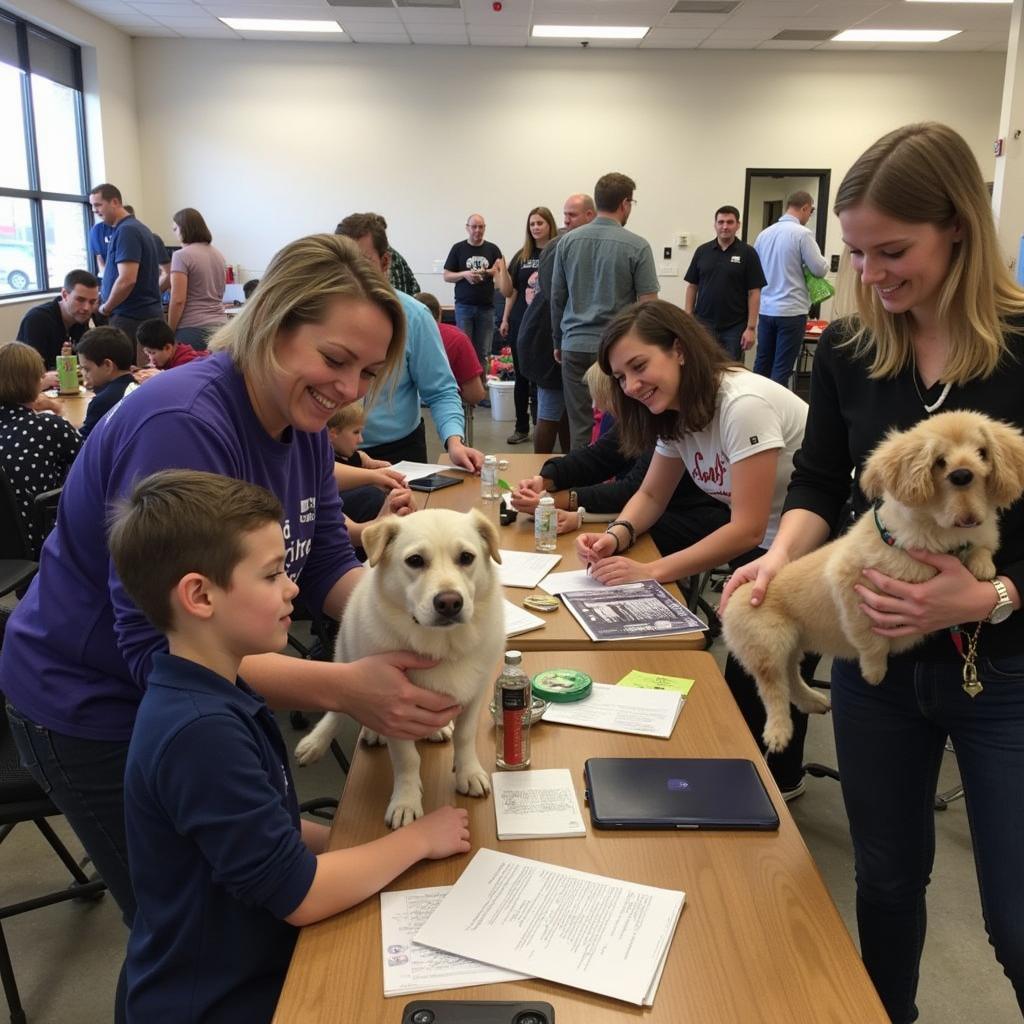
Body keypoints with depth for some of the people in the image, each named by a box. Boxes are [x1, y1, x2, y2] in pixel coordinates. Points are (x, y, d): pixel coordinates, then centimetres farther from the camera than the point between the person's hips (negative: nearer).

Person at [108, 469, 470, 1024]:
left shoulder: (213, 691, -1)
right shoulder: (200, 731, -30)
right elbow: (300, 894, -25)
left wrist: (349, 839, -2)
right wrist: (418, 839, -13)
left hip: (252, 961, 8)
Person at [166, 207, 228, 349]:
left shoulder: (182, 256, -8)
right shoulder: (218, 254, 14)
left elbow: (178, 300, -13)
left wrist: (169, 332, -5)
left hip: (193, 328, -7)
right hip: (219, 326, 7)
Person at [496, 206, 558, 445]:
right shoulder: (522, 255, 11)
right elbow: (509, 291, 14)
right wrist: (505, 319, 2)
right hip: (520, 324, 4)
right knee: (521, 377, 9)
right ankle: (521, 428, 17)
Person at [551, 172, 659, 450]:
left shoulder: (568, 242, 5)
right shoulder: (637, 246, -6)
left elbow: (556, 298, 10)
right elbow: (648, 304, -6)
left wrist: (559, 342, 20)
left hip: (575, 346, 3)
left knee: (580, 427, 7)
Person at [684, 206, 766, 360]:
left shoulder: (747, 253, -2)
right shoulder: (702, 251, 6)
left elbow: (754, 293, -4)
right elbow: (692, 286, 9)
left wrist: (751, 327, -10)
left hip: (734, 327, -2)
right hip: (704, 324, 2)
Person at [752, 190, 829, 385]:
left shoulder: (764, 234, 7)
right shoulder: (802, 233, -11)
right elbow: (820, 270, -9)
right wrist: (822, 261, 12)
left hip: (765, 309, 6)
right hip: (791, 310, -6)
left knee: (762, 363, 13)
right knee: (782, 368, -2)